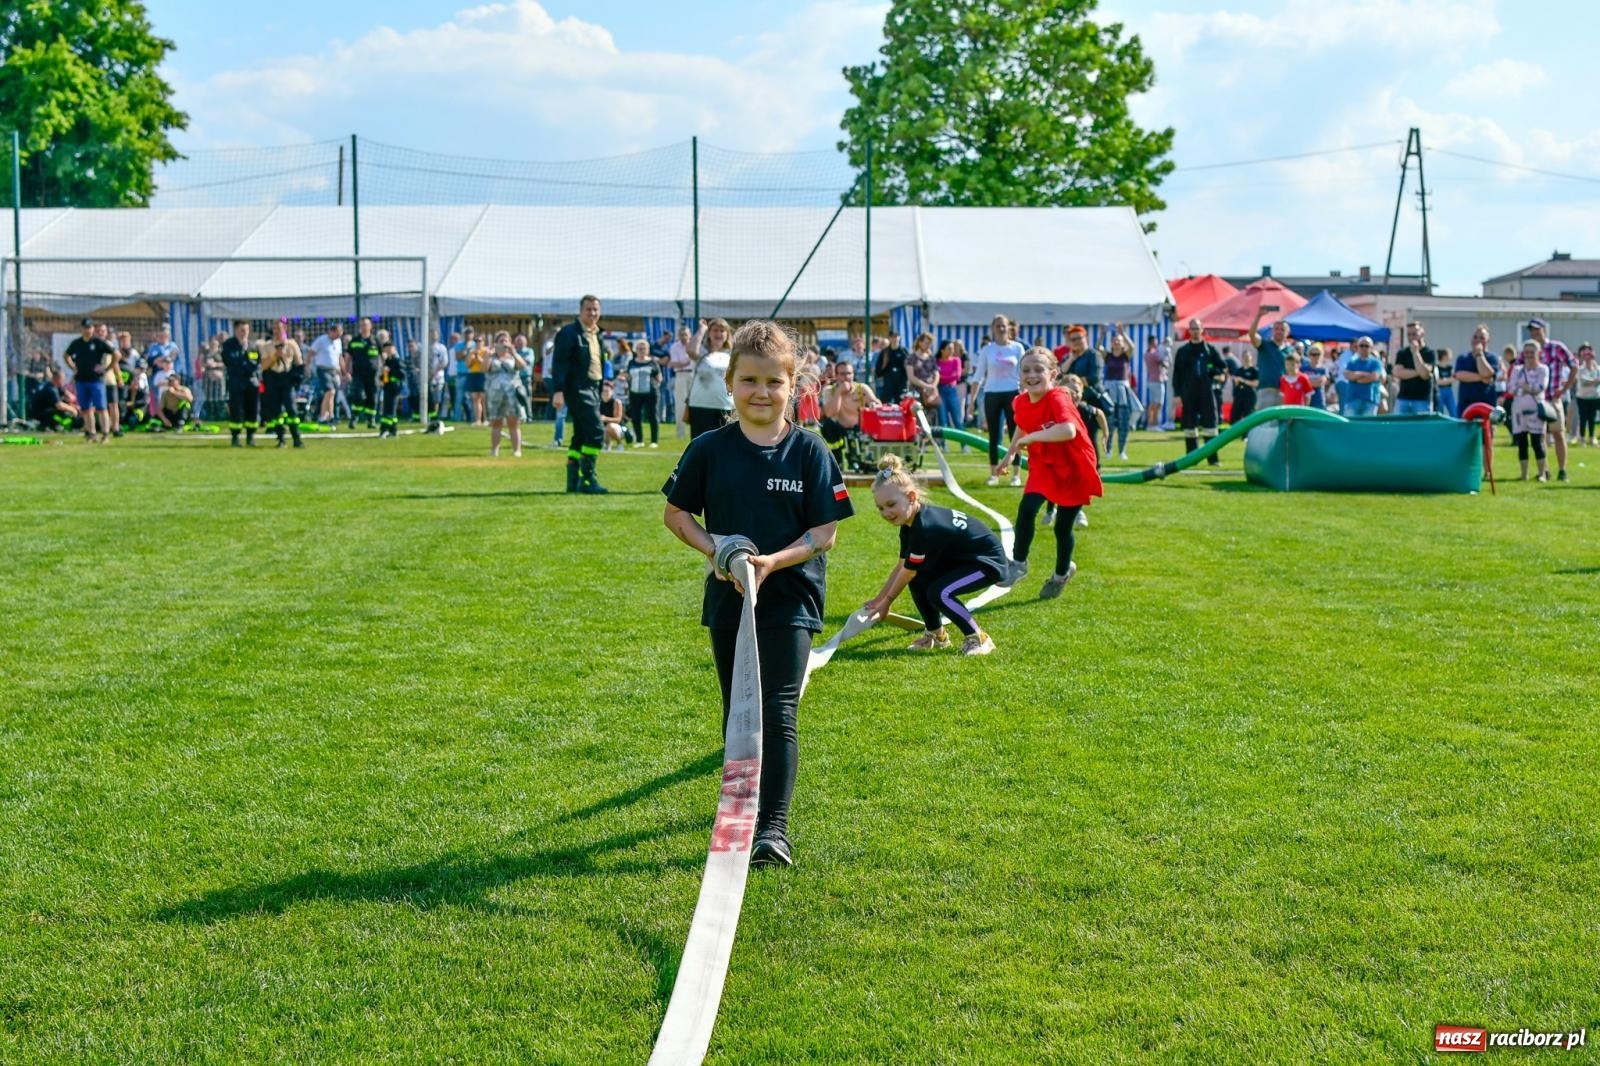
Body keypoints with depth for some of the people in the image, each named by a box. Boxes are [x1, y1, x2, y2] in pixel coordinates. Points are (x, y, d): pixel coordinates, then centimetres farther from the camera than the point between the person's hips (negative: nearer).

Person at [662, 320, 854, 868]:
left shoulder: (809, 452, -6)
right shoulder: (709, 449, -1)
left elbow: (826, 531, -7)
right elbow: (675, 513, 7)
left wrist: (774, 561, -21)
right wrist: (712, 548, -11)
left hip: (791, 597, -3)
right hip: (727, 597, 3)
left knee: (777, 713, -10)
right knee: (737, 713, 15)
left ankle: (774, 826, -9)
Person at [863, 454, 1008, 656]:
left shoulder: (926, 527, -31)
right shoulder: (911, 522, -3)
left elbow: (908, 571, -20)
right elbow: (901, 566, 5)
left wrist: (886, 602, -8)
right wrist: (879, 599, 4)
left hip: (990, 562, -10)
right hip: (962, 558, 10)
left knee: (939, 592, -26)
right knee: (918, 581, -2)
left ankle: (978, 639, -8)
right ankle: (936, 635, 17)